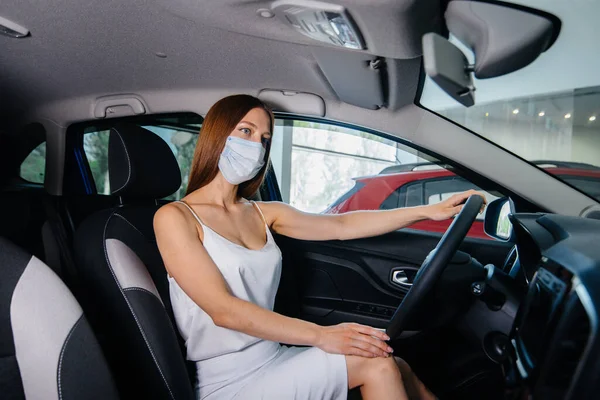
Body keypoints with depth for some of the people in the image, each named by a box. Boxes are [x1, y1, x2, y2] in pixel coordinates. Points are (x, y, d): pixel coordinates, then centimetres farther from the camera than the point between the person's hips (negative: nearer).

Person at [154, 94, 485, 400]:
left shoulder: (262, 214, 8)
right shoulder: (174, 217, -9)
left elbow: (342, 226, 4)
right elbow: (223, 310, -20)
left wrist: (429, 211, 0)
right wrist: (322, 335, -25)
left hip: (275, 361, 6)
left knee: (395, 369, -12)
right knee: (378, 365, -19)